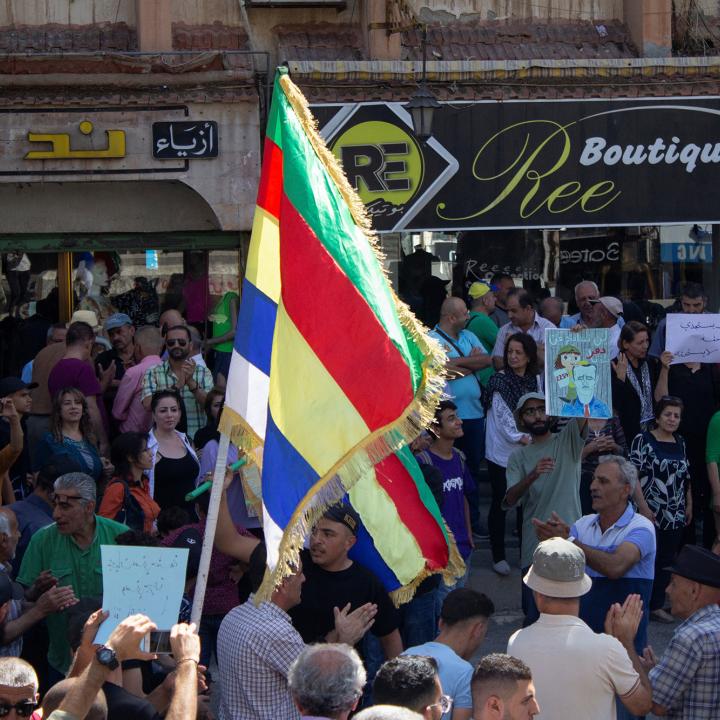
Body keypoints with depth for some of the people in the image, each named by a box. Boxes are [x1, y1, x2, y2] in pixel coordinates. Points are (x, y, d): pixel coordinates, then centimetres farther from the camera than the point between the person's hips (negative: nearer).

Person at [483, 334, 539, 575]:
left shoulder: (535, 380, 8)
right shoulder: (499, 381, -8)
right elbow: (503, 416, -13)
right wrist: (520, 438, -21)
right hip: (502, 453, -4)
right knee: (500, 503, 2)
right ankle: (498, 556, 10)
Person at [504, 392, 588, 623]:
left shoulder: (568, 440, 7)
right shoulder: (519, 457, 9)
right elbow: (510, 499, -6)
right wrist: (532, 476, -24)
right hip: (535, 545, 1)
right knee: (534, 615, 5)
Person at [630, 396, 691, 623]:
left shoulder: (680, 443, 12)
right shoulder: (643, 440, -7)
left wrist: (689, 504, 15)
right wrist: (644, 508, -16)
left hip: (676, 515, 6)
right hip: (652, 513, -6)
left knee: (667, 560, 7)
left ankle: (657, 604, 15)